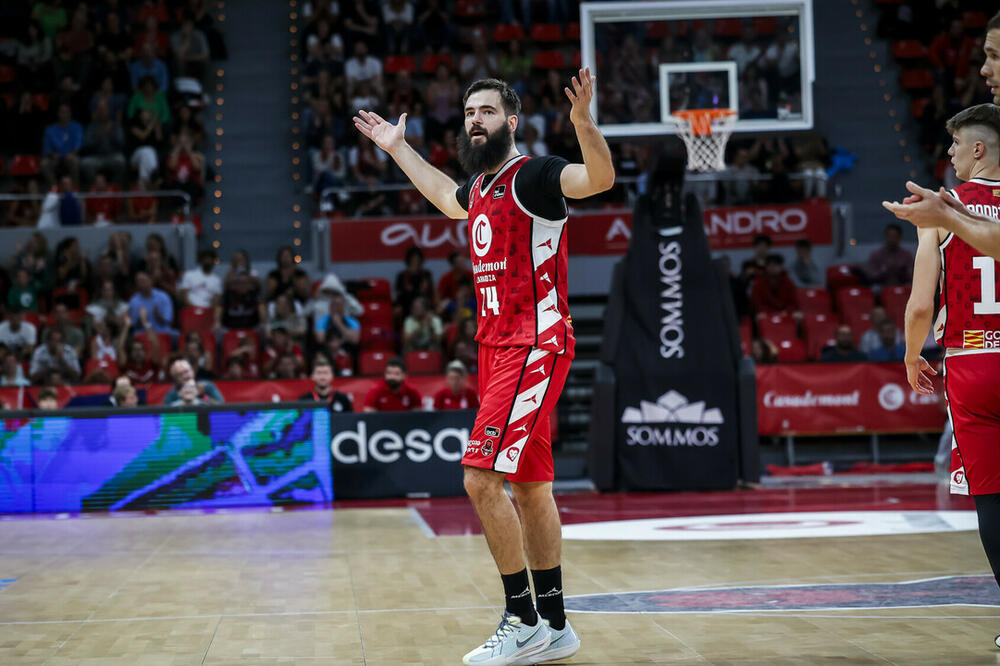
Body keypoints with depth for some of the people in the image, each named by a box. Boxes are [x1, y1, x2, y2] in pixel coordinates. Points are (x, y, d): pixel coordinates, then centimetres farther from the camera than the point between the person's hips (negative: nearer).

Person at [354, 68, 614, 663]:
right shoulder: (481, 185, 15)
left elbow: (601, 178, -30)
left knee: (482, 479, -15)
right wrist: (398, 149, 43)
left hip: (534, 347, -9)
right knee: (530, 487, 11)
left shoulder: (534, 175, -11)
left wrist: (584, 122, -47)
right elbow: (448, 199, 40)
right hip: (498, 346, 9)